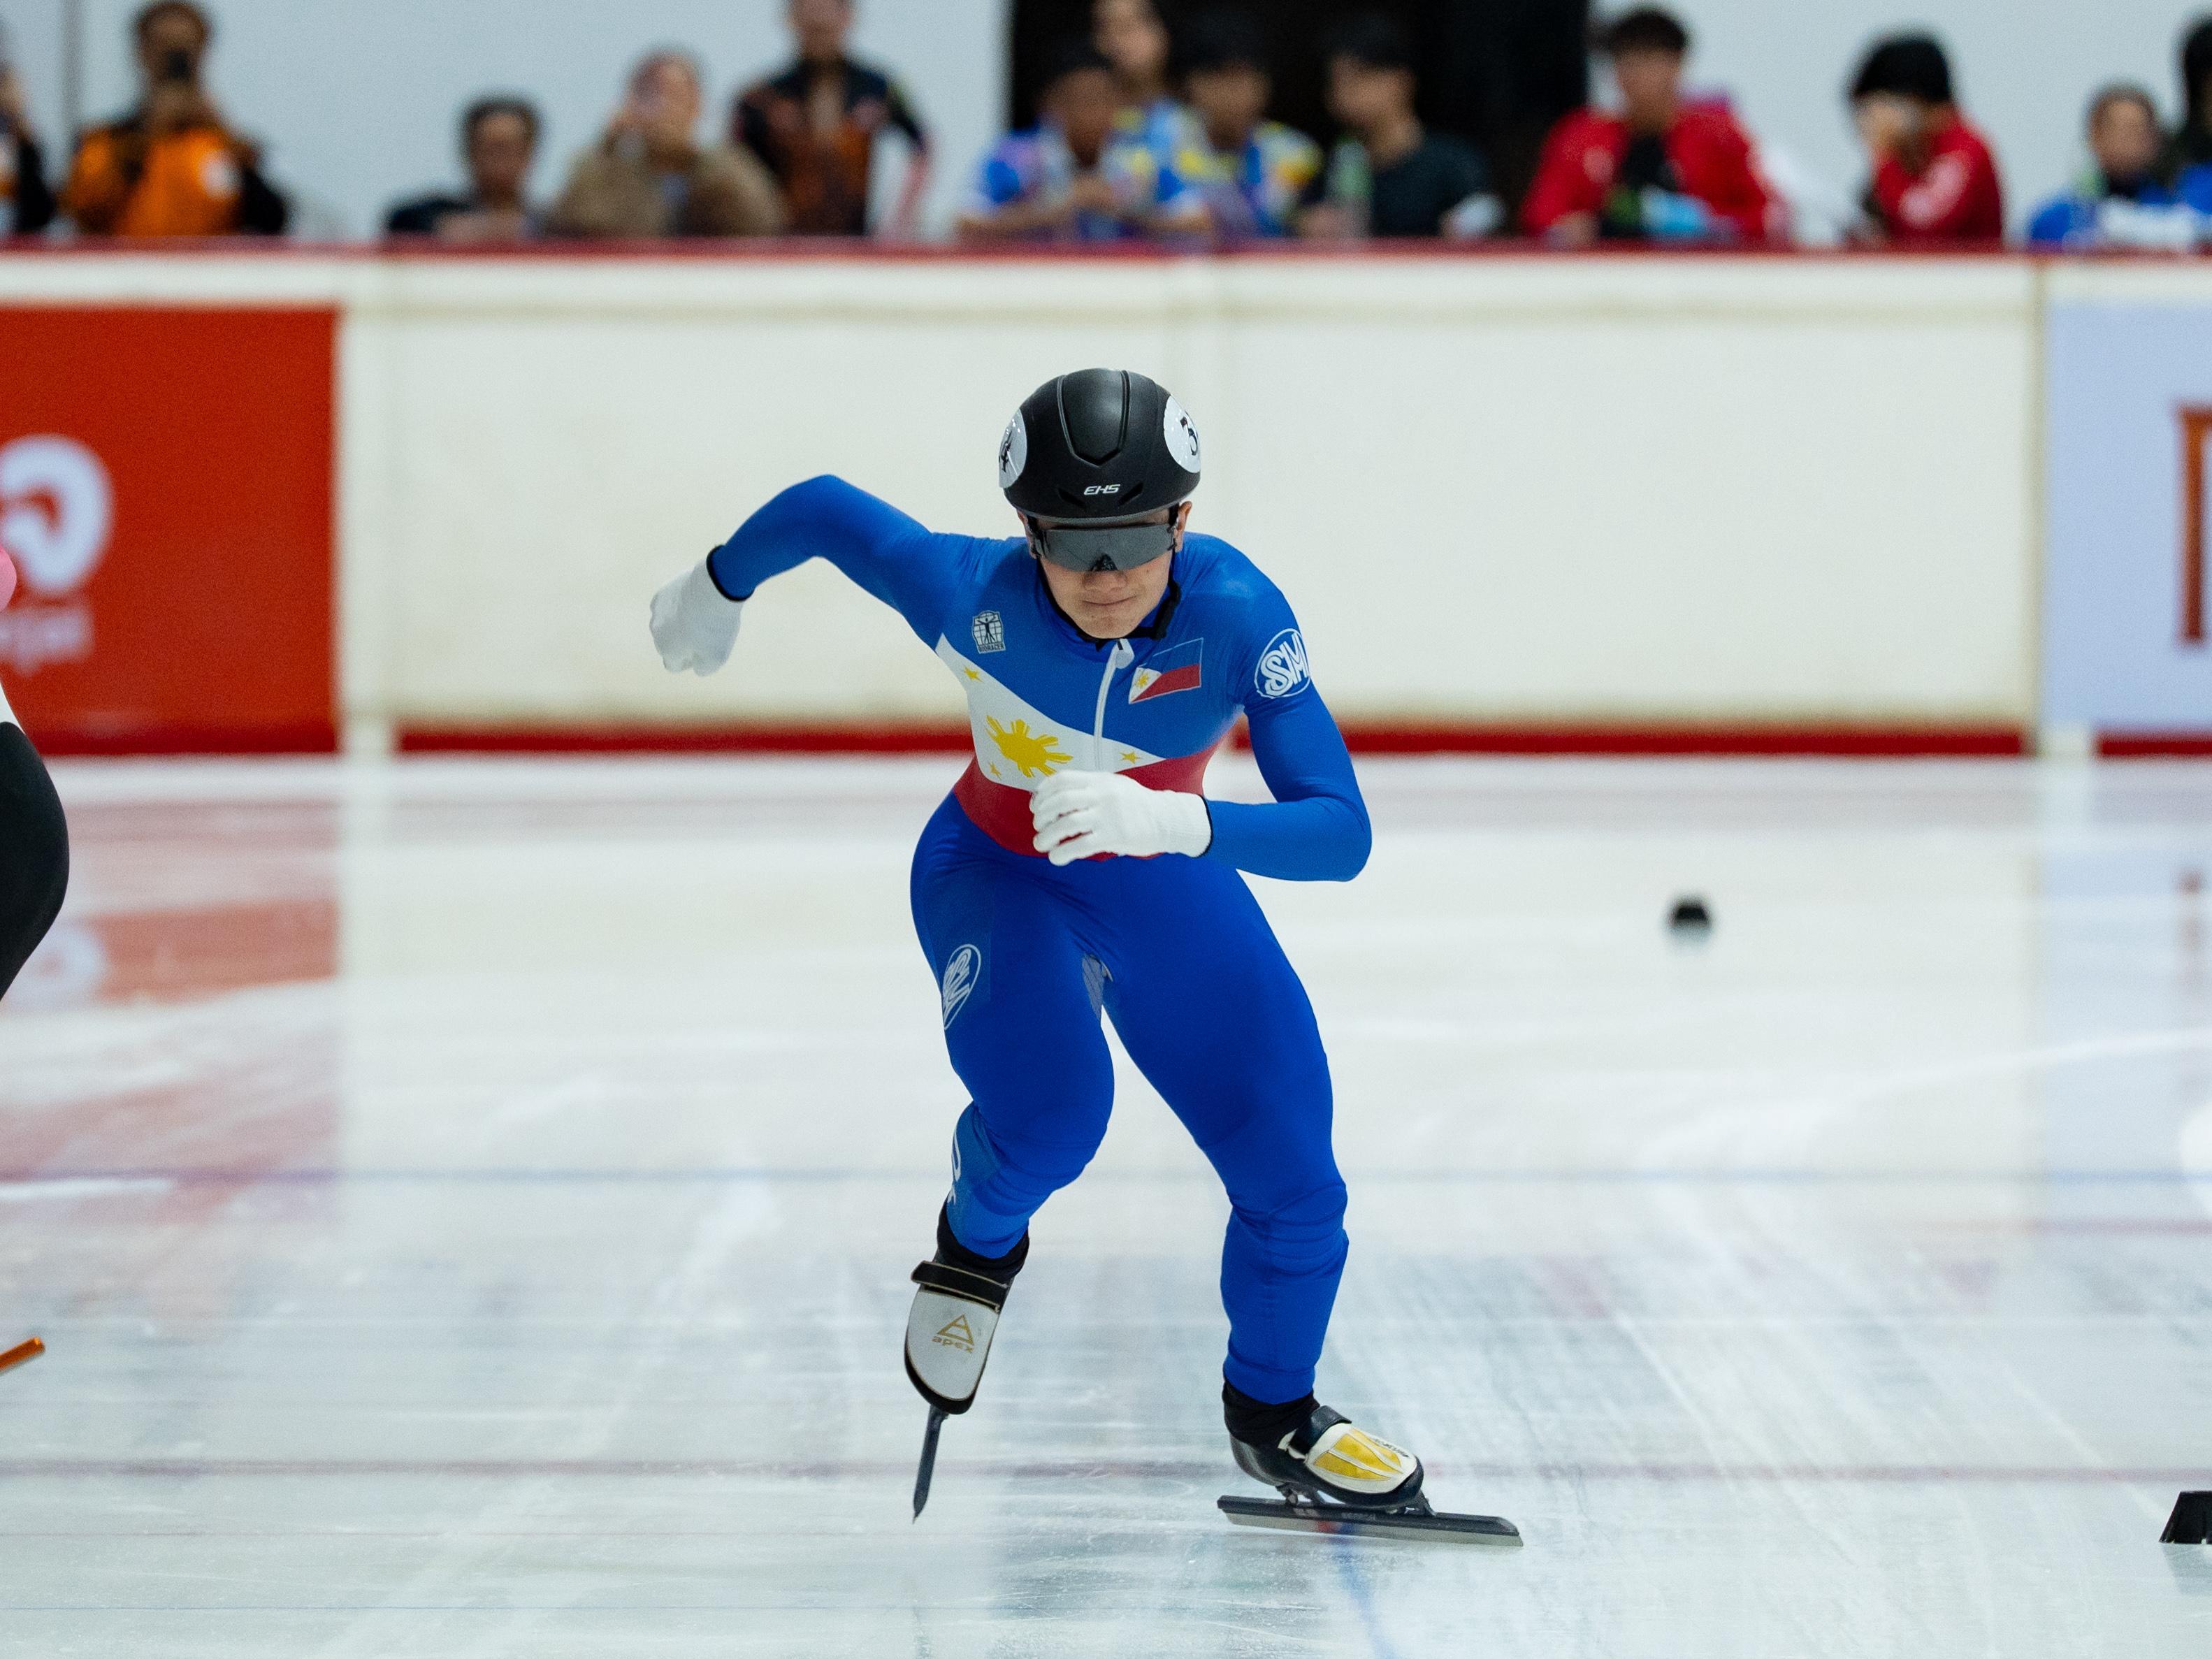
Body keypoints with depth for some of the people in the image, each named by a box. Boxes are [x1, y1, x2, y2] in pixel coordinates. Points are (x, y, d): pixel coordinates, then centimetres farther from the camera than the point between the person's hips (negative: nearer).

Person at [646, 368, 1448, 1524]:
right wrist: (718, 591, 6)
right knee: (1049, 1108, -28)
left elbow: (1341, 832, -37)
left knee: (1294, 1186, -2)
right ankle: (977, 1244, 9)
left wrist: (1168, 822, -52)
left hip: (1170, 884, 2)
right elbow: (820, 510, -13)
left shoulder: (1237, 614, -31)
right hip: (998, 876, -2)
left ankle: (1272, 1414, 28)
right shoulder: (972, 596, -32)